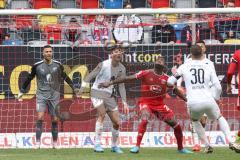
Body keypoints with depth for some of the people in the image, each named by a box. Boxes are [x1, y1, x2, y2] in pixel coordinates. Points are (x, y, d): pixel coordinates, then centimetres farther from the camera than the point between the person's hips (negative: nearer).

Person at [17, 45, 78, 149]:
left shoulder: (58, 65, 1)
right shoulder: (37, 66, -3)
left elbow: (65, 77, 15)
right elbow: (29, 78, 10)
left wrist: (74, 88, 18)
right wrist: (22, 91, 14)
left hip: (54, 95, 2)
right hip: (41, 95, -1)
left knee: (55, 120, 3)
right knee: (40, 117, -16)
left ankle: (55, 143, 16)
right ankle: (37, 143, -14)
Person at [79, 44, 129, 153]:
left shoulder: (121, 69, 1)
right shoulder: (104, 65, -13)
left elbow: (121, 86, 7)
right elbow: (90, 76, -5)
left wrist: (124, 103, 4)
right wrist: (83, 88, -6)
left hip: (110, 96, 5)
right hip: (97, 93, -5)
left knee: (117, 123, 1)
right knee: (102, 114, -27)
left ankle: (114, 146, 22)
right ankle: (97, 144, -25)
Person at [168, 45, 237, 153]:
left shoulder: (184, 67, 8)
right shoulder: (208, 67, 8)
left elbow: (170, 82, 9)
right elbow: (218, 87, 3)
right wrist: (216, 98, 22)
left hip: (193, 103, 0)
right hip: (208, 101, 0)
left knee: (195, 120, 33)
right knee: (219, 118, 28)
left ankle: (207, 145, 21)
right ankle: (230, 141, 8)